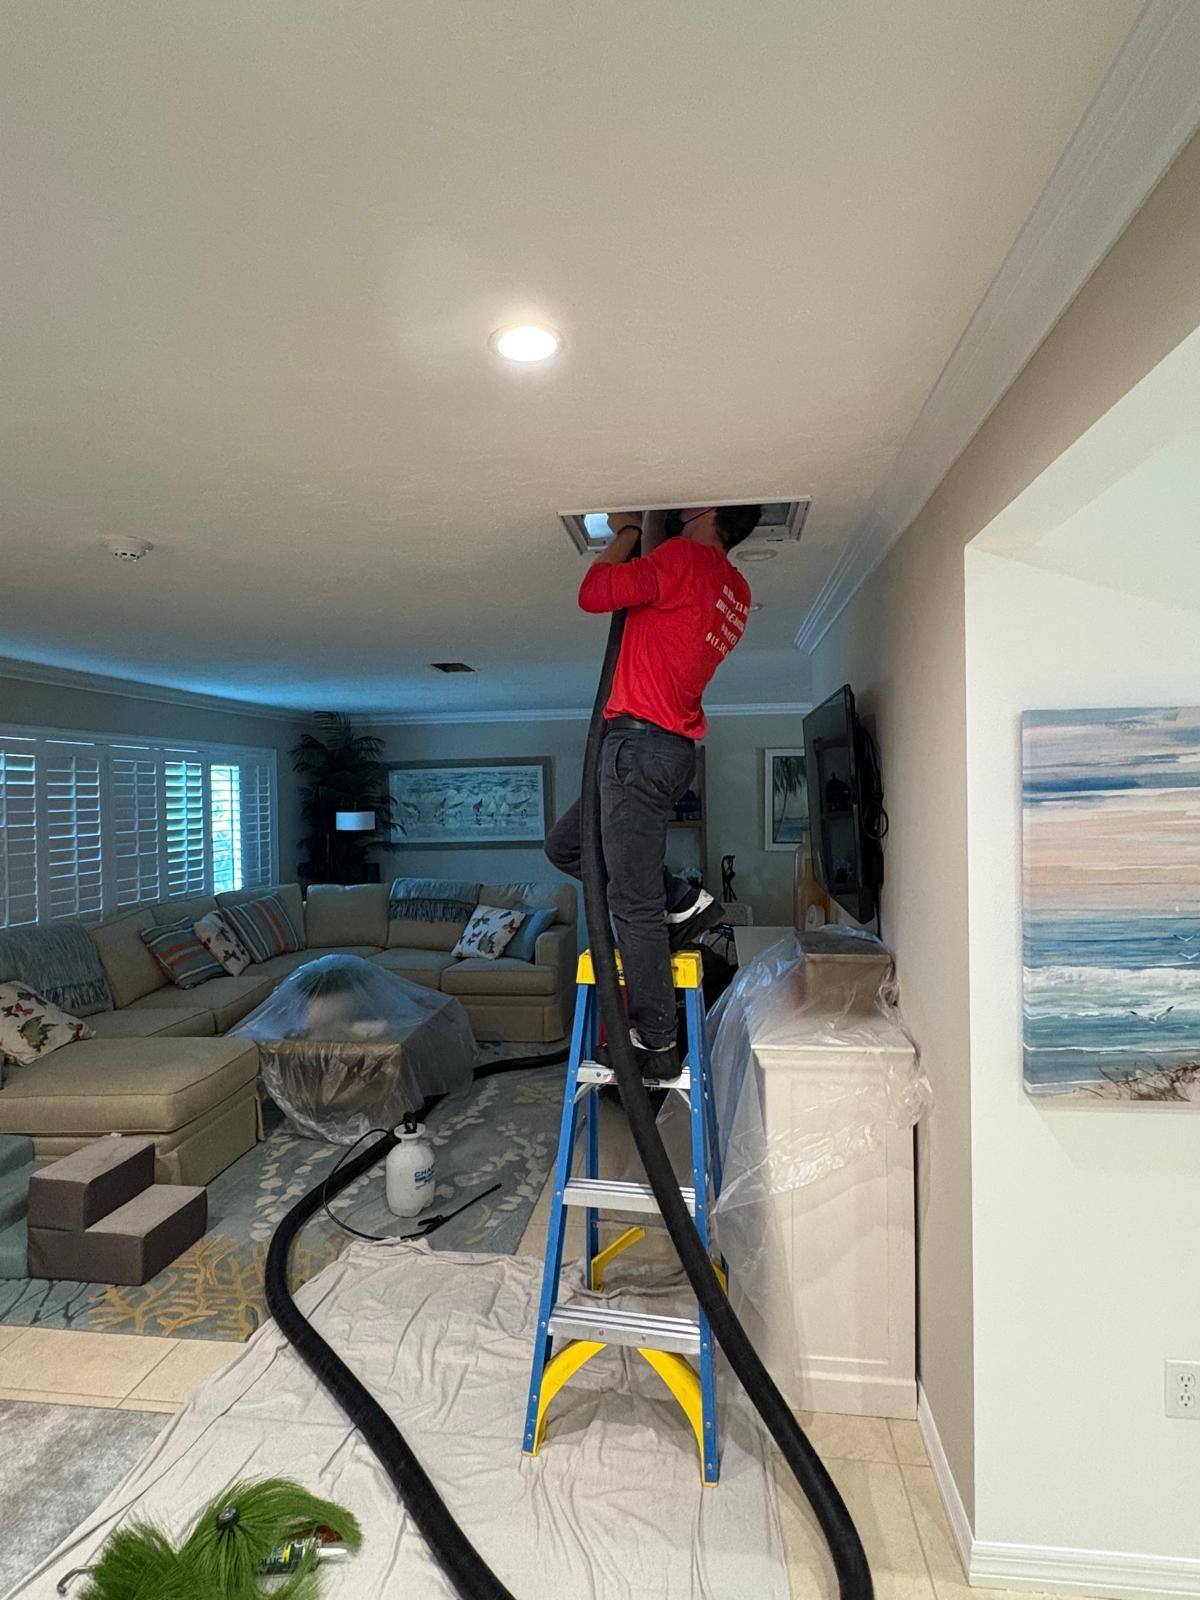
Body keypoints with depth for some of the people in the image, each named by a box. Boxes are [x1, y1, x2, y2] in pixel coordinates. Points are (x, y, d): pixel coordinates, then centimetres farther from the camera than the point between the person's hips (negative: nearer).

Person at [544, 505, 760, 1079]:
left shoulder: (685, 555, -9)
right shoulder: (735, 589, 17)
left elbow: (593, 594, -10)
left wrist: (627, 530, 6)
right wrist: (640, 535, 26)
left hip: (642, 741, -9)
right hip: (672, 748, 10)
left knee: (633, 904, -5)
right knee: (565, 844, 21)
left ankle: (656, 1046, 3)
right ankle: (683, 902, 15)